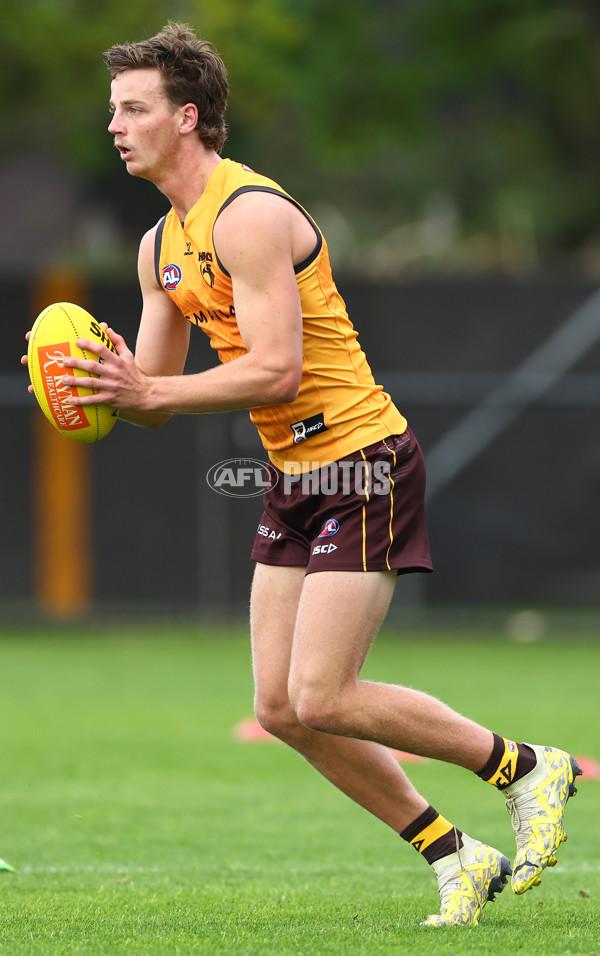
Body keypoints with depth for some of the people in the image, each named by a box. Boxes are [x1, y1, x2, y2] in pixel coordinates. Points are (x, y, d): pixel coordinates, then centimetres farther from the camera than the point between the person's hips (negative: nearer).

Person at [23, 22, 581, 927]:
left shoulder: (249, 215, -18)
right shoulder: (161, 244, 12)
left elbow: (279, 370, -25)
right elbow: (156, 399, 14)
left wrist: (150, 390, -23)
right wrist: (111, 385, -7)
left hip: (362, 463, -9)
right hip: (295, 477, 9)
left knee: (321, 699, -14)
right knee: (282, 710, 3)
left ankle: (526, 768, 3)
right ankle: (454, 858, 13)